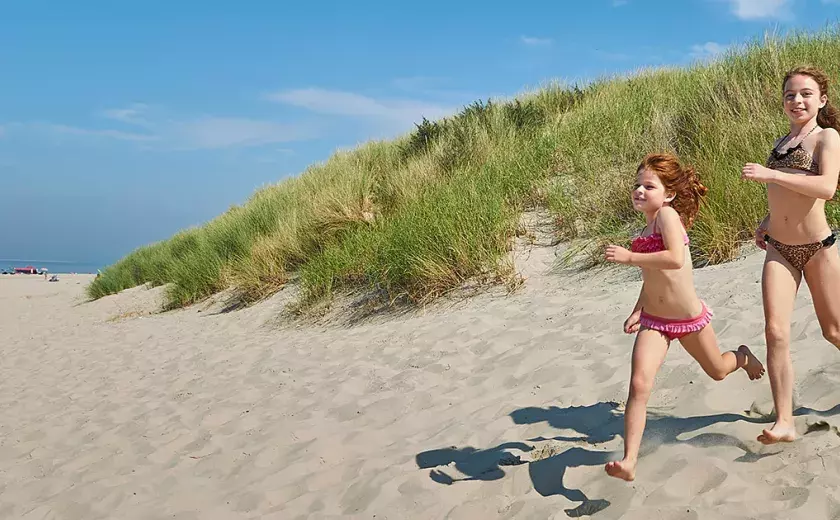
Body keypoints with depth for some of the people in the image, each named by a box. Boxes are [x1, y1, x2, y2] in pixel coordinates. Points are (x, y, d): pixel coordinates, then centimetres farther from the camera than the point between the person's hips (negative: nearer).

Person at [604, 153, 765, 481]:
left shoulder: (667, 214, -19)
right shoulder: (647, 228, 4)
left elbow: (675, 259, -36)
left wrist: (629, 257, -32)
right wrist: (637, 311, 7)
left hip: (689, 318, -5)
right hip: (653, 321, 5)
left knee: (717, 371, 23)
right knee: (639, 385, -16)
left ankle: (742, 356, 60)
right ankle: (628, 462, -18)